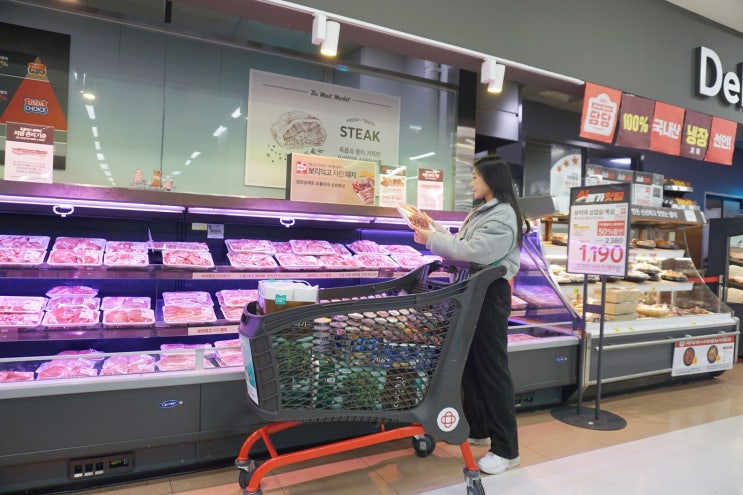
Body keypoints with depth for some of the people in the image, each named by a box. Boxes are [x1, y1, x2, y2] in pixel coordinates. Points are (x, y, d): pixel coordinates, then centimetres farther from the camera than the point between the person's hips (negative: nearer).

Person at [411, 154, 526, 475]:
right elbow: (461, 246, 11)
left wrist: (431, 239, -16)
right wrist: (435, 229, 5)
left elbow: (471, 250, -24)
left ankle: (506, 449, 6)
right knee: (470, 361, 15)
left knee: (492, 367, -5)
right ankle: (476, 429, 31)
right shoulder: (479, 212, 16)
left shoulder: (503, 215, -15)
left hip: (491, 293, -10)